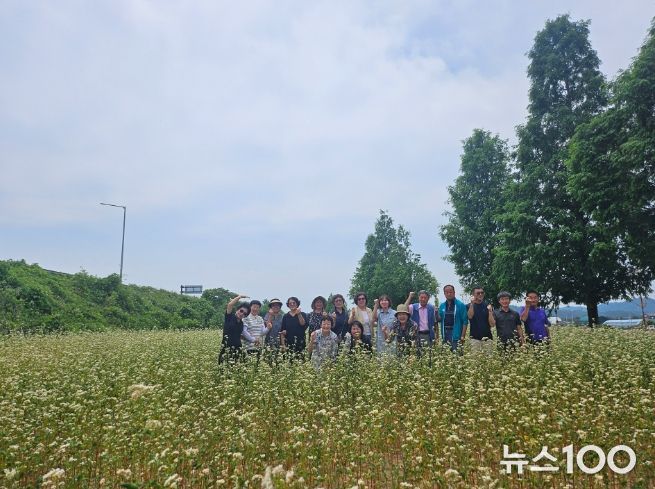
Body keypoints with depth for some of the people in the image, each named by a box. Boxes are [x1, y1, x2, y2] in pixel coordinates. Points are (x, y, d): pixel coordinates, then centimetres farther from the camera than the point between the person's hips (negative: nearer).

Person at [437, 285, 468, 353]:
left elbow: (465, 321, -5)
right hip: (444, 334, 5)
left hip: (456, 335, -4)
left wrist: (463, 336, -12)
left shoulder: (460, 305, -3)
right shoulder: (442, 306, 10)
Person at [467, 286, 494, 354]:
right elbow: (470, 316, -18)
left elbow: (492, 324, 0)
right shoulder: (469, 306, 3)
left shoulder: (488, 306, 6)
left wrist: (490, 311, -14)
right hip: (475, 338, -2)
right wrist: (472, 303, -25)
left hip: (487, 338, 2)